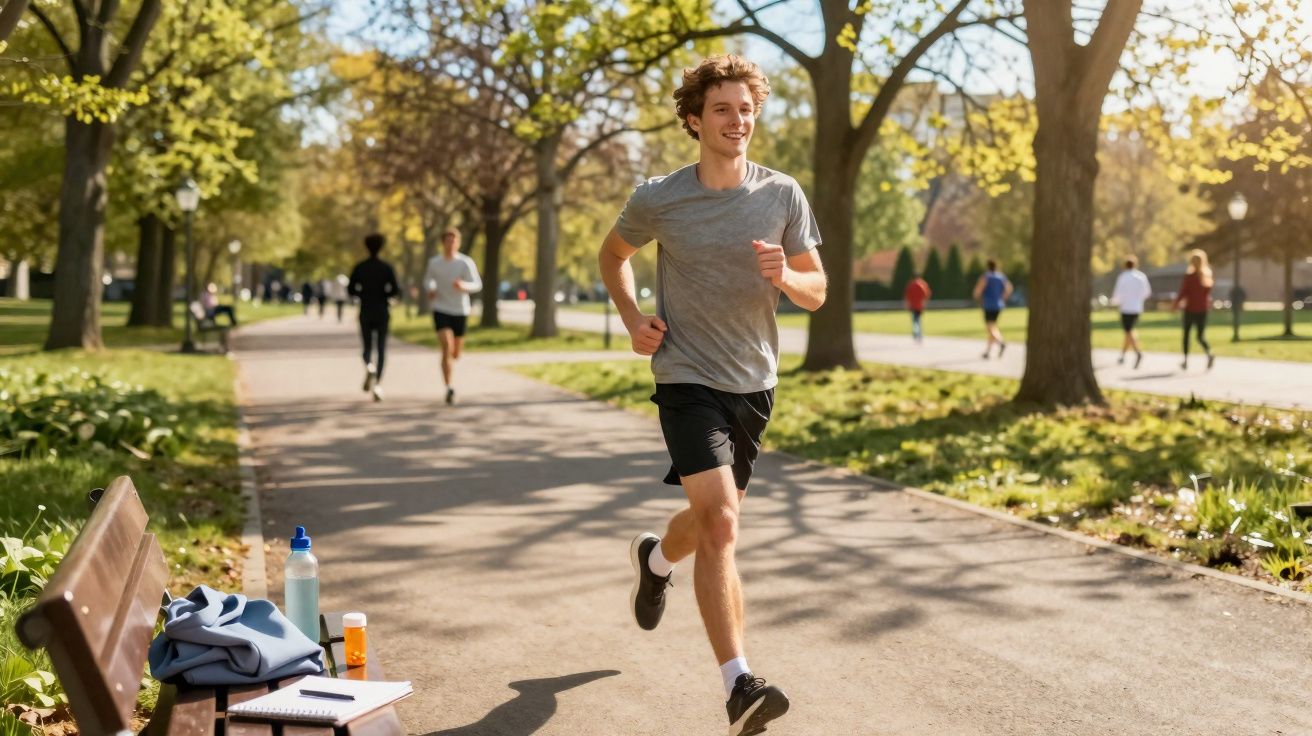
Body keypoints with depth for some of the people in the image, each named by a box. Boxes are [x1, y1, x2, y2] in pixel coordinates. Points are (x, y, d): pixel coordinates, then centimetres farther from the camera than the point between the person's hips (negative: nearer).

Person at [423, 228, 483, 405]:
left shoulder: (466, 262, -8)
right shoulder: (434, 262, -1)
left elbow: (477, 285, -11)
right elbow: (428, 279, 18)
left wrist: (464, 286, -33)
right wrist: (430, 290, -4)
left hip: (460, 311, 1)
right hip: (440, 310, -1)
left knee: (456, 353, 14)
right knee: (447, 348, -21)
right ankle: (450, 388, -20)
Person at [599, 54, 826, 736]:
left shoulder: (783, 196, -1)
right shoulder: (657, 200, -6)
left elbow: (817, 291, 6)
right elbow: (612, 254, 14)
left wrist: (784, 277, -17)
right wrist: (632, 319, -2)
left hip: (753, 383, 4)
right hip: (687, 378, -4)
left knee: (714, 521, 20)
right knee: (720, 524, -20)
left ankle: (654, 558, 54)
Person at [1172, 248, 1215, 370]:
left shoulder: (1189, 276, -12)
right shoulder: (1207, 275, 2)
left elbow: (1183, 292, -10)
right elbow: (1208, 293, 9)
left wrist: (1175, 303, 5)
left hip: (1190, 309, -4)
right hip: (1203, 309, 4)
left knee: (1186, 334, 12)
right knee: (1201, 335, 8)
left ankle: (1186, 361, 15)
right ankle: (1210, 354, -19)